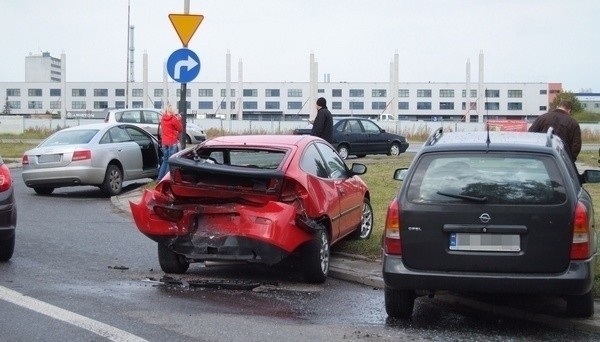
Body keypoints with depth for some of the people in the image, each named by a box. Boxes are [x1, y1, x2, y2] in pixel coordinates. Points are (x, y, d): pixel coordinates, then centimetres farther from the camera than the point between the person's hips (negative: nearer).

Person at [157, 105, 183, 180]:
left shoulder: (162, 118, 6)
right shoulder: (174, 119, -13)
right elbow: (180, 129, -4)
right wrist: (178, 120, 6)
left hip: (164, 142, 7)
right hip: (172, 142, -7)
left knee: (165, 160, 16)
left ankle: (160, 178, 15)